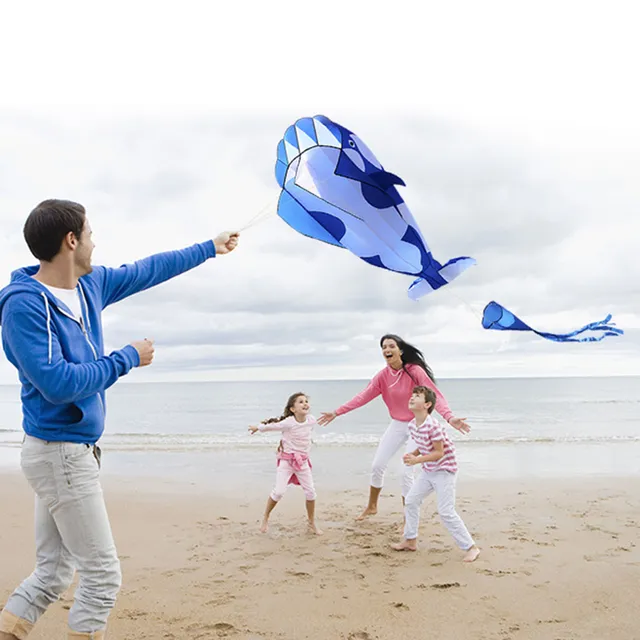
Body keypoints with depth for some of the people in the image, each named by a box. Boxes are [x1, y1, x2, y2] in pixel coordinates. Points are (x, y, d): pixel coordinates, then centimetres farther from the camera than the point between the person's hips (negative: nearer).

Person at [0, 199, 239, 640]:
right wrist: (128, 359, -14)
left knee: (53, 573, 15)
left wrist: (210, 248, 28)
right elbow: (57, 382, -24)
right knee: (102, 576, -3)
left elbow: (148, 271, 19)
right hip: (60, 453, -9)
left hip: (72, 452, 9)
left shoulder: (90, 285, 6)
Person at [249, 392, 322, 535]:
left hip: (303, 461, 4)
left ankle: (312, 524, 19)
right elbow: (270, 426, -8)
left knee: (310, 492, 2)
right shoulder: (288, 423, -23)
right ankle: (265, 518, 14)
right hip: (286, 460, -4)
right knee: (279, 491, -10)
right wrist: (257, 428, 7)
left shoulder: (312, 420, -8)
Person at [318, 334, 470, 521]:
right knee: (377, 465, 8)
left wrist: (449, 417, -44)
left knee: (407, 473, -10)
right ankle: (371, 507, 32)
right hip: (397, 425, 5)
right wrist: (337, 412, -11)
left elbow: (435, 395, -27)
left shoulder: (415, 371, -20)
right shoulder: (383, 375, -6)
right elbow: (363, 397, -6)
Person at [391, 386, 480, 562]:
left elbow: (439, 453, -24)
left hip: (445, 470, -9)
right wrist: (412, 454, -5)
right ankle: (410, 541, 26)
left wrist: (417, 460, -29)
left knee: (446, 512, -11)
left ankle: (471, 548, 0)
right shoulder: (412, 425, 0)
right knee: (410, 501, 12)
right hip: (428, 471, 9)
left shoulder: (433, 426, -27)